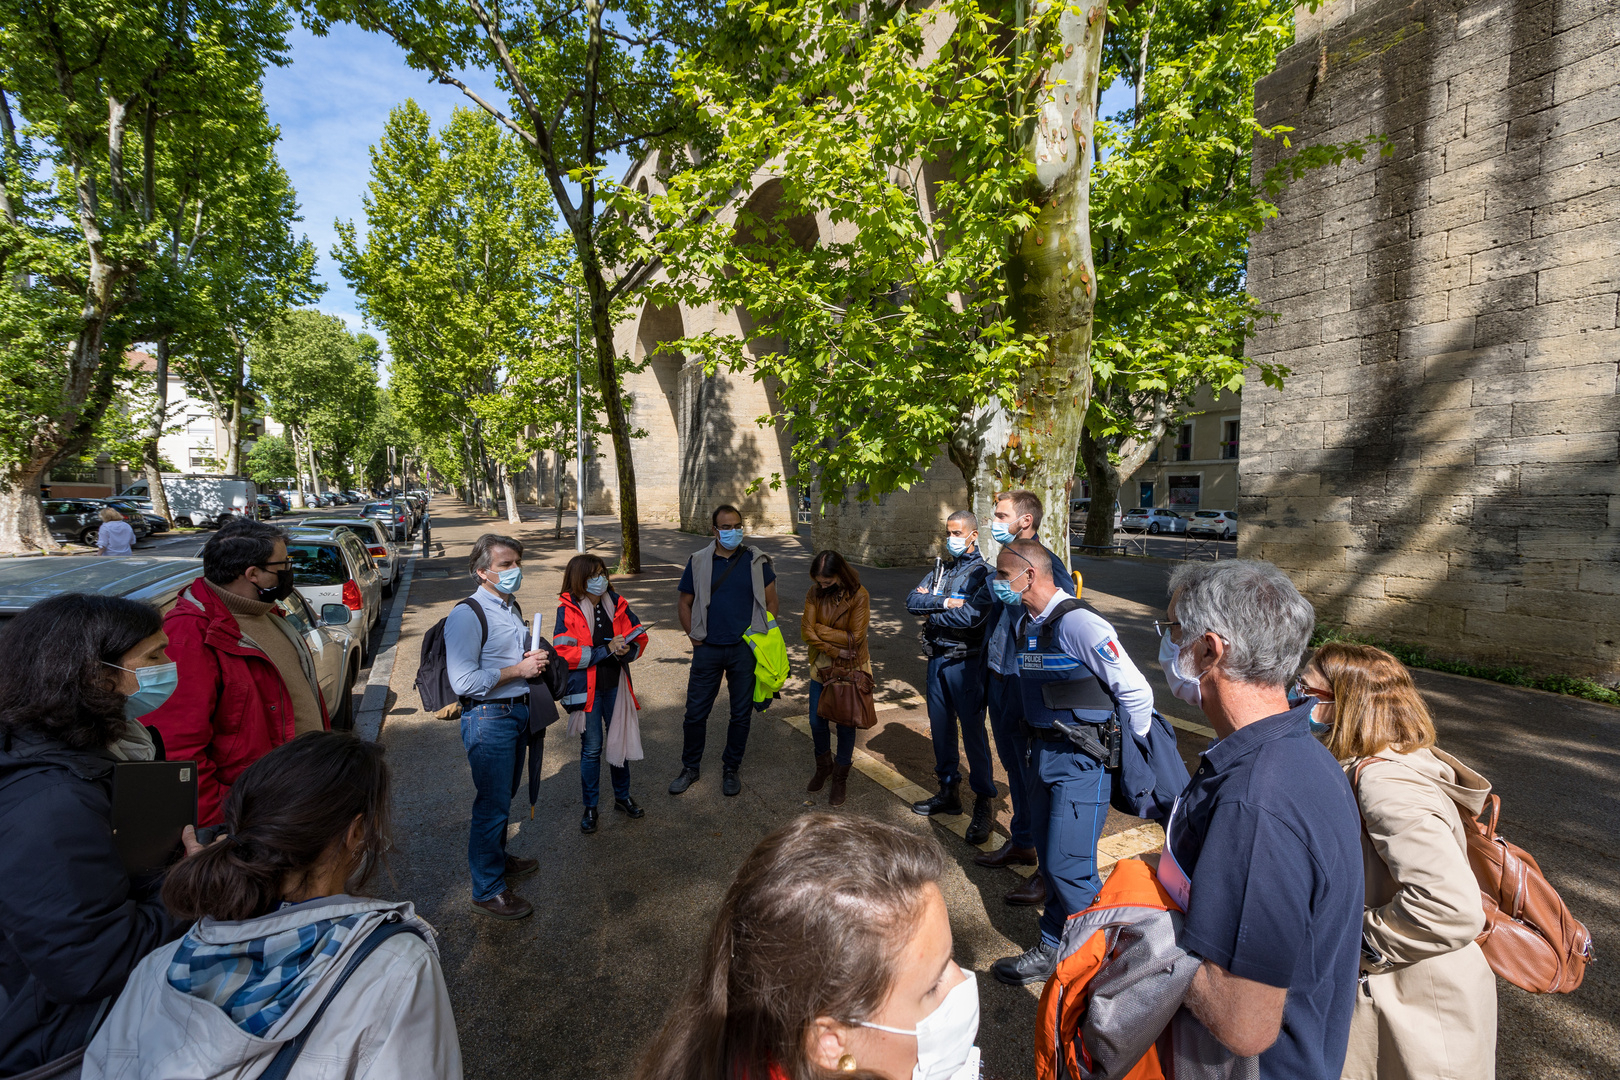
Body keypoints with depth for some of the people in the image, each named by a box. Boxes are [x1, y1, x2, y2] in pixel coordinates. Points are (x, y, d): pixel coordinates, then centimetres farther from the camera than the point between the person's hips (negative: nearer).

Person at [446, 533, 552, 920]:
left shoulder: (512, 606, 10)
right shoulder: (467, 614, -19)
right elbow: (463, 681, -25)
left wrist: (534, 658, 3)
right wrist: (519, 669, -21)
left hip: (517, 711, 8)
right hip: (488, 718, -8)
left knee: (504, 797, 22)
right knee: (493, 804, 2)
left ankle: (497, 858, 42)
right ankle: (487, 890, 18)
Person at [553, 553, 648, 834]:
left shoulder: (617, 604, 1)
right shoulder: (568, 610, -10)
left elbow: (640, 637, 6)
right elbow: (563, 653, -18)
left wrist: (627, 650, -17)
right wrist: (606, 650, -20)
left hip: (615, 686, 4)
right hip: (586, 689, -3)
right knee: (591, 749, 6)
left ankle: (622, 797, 34)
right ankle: (590, 808, 25)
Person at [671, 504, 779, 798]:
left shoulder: (756, 561, -1)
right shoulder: (698, 561, 0)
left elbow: (770, 603, 4)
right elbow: (686, 603, 8)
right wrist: (695, 638, 2)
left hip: (744, 650, 0)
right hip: (707, 651, 0)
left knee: (741, 713, 10)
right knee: (696, 712, 7)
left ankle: (730, 769, 29)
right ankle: (690, 768, 27)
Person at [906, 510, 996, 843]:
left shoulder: (984, 572, -9)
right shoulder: (941, 570, 12)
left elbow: (973, 615, -24)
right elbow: (912, 601, 0)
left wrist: (932, 613, -10)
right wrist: (944, 602, -16)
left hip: (966, 662, -7)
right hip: (937, 658, 7)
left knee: (973, 730, -1)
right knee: (941, 728, 14)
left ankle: (985, 803, 13)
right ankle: (949, 792, 30)